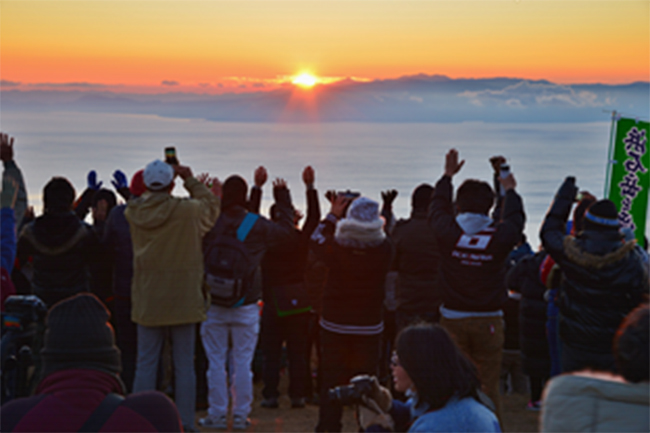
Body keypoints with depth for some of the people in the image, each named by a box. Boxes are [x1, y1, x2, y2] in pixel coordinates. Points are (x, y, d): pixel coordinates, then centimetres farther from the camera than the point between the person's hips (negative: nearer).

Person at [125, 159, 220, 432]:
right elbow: (211, 206, 8)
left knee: (145, 364, 9)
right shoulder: (189, 210, -13)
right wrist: (190, 180, 14)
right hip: (183, 299, -2)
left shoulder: (133, 212, -4)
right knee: (184, 365, 6)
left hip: (147, 301, 2)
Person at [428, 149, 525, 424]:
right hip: (488, 320, 0)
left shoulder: (448, 231, -9)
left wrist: (448, 175, 29)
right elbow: (516, 218, 14)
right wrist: (510, 191, 33)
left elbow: (438, 206, 14)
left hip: (452, 319, 1)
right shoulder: (500, 235, -10)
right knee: (488, 386, 8)